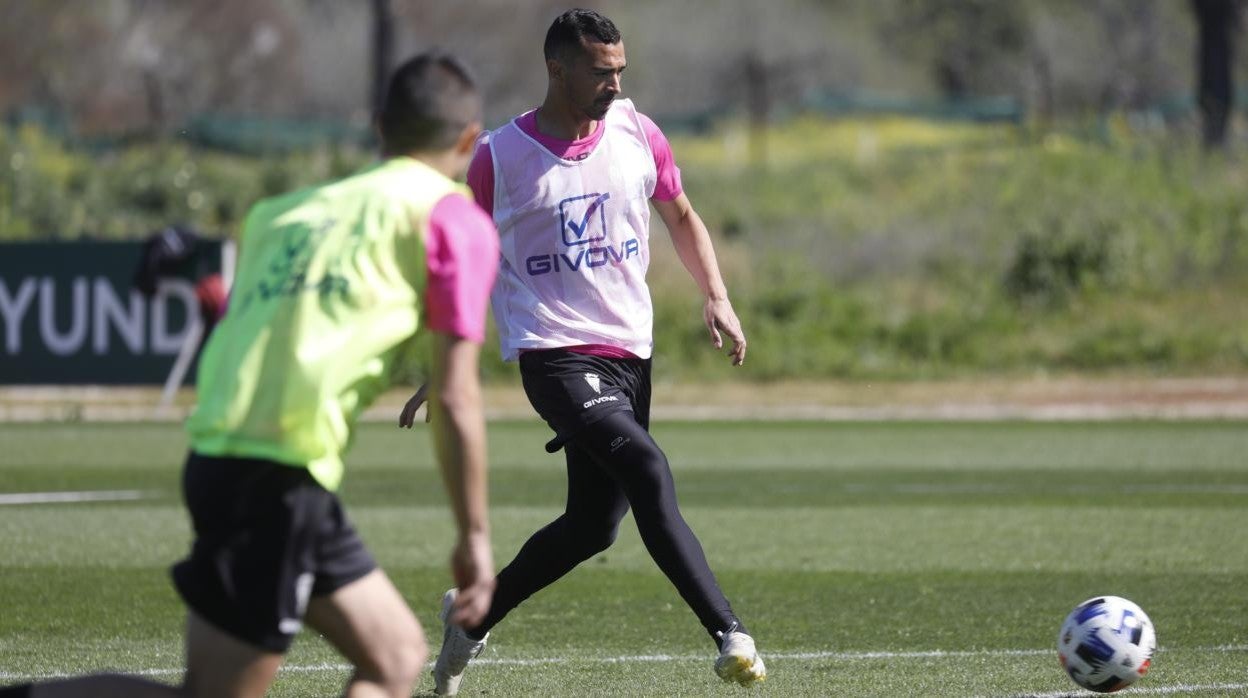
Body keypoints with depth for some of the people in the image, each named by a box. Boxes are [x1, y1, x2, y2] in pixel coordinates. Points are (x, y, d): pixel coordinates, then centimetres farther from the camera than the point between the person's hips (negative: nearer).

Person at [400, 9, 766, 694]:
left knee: (592, 524, 9)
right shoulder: (500, 157, -5)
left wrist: (716, 297, 6)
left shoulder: (636, 134, 6)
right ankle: (729, 634, -33)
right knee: (646, 469, -27)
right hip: (554, 351, -6)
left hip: (630, 354, 6)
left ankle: (472, 615, 31)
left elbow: (681, 217, 21)